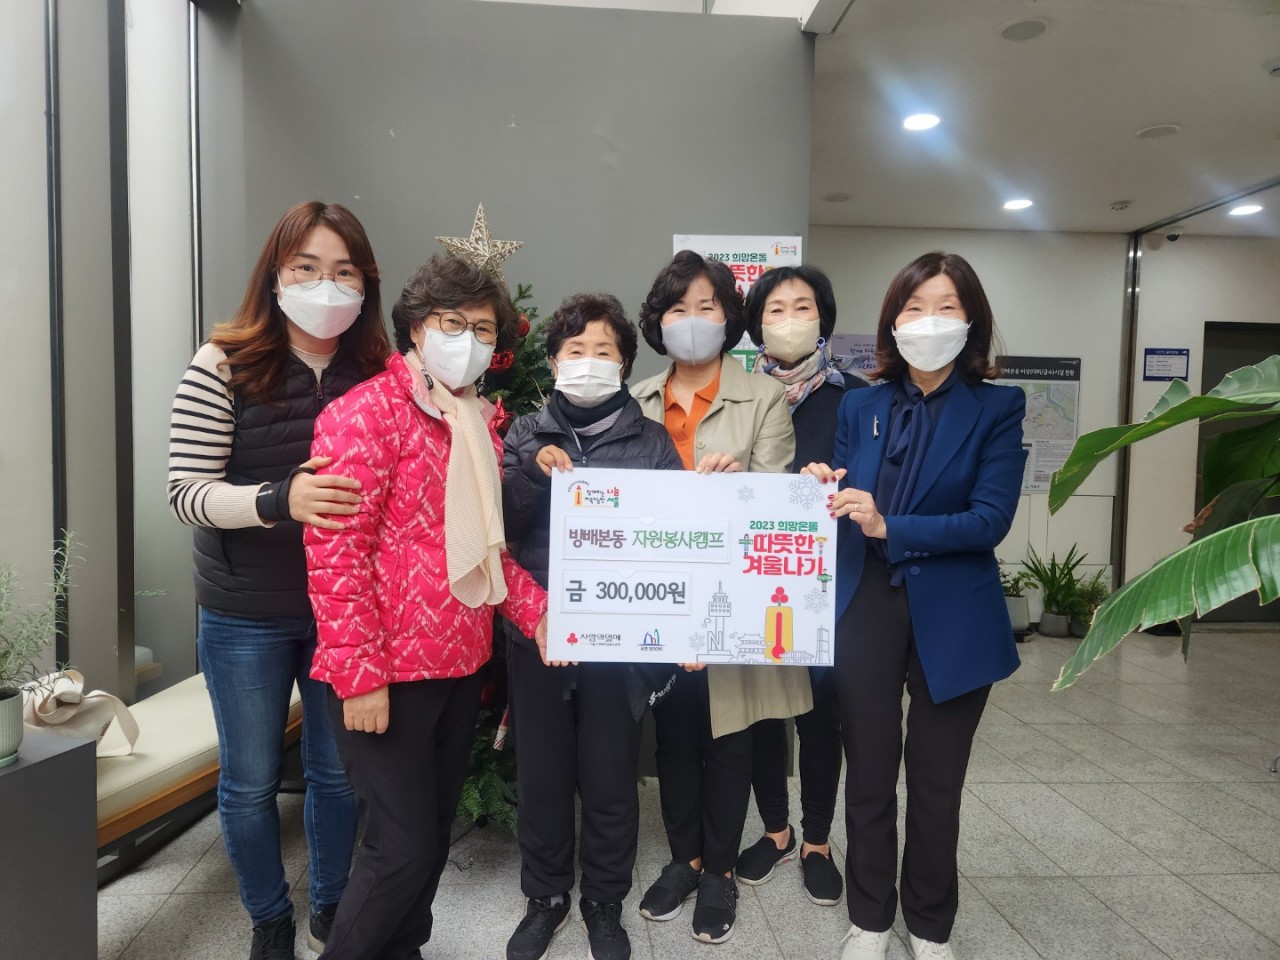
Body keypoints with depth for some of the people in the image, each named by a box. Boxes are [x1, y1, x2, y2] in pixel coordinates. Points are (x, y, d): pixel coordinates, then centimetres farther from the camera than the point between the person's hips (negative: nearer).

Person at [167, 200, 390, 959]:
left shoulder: (379, 373, -6)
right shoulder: (223, 366, -12)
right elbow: (185, 492, -15)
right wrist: (279, 500, -31)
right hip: (245, 616, -1)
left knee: (339, 770, 17)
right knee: (251, 780, 15)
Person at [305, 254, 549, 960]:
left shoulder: (479, 423, 12)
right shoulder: (366, 413, -12)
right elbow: (333, 550, -17)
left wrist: (534, 609, 6)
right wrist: (358, 674, -19)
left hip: (461, 666, 8)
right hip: (388, 675, -7)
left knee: (435, 832, 19)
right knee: (404, 847, 0)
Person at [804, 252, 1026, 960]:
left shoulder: (997, 409, -3)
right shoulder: (860, 406, 5)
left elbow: (990, 519, -14)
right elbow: (845, 511, 7)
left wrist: (888, 527, -23)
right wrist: (824, 493, -15)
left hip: (952, 622, -1)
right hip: (865, 613, 2)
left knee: (936, 783, 14)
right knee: (868, 777, 13)